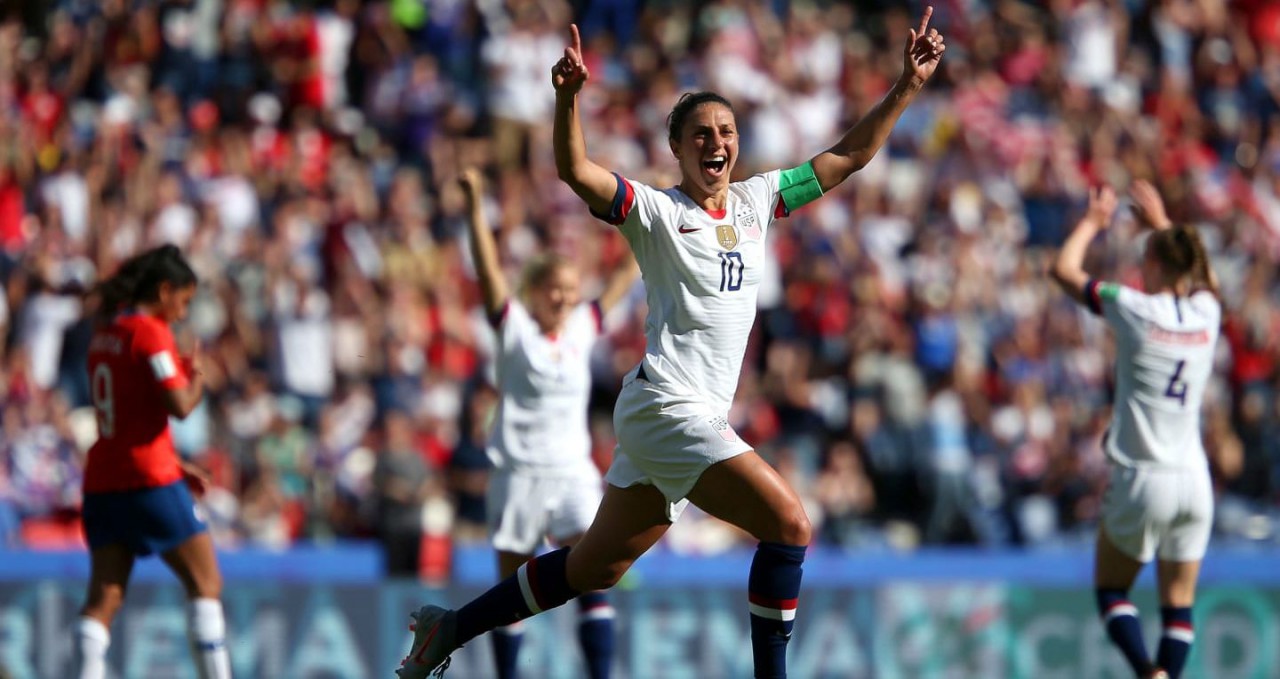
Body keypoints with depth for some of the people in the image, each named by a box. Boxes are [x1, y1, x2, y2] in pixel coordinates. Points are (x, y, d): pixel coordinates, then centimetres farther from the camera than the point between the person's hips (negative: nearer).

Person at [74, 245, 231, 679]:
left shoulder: (105, 333, 15)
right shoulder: (150, 332, -10)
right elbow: (179, 406, -18)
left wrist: (175, 465, 21)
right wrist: (197, 379, 3)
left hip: (102, 477, 8)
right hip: (149, 480, -7)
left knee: (103, 599, 1)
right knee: (205, 583, 4)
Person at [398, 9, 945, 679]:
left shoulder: (755, 200, 12)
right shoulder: (656, 211, -7)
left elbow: (846, 157, 17)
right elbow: (577, 173, -22)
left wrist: (906, 86, 10)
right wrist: (568, 98, -38)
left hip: (700, 418, 8)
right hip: (666, 405, -8)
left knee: (594, 568, 14)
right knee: (789, 525, -19)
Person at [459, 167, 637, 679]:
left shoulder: (581, 329, 10)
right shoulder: (515, 327, -1)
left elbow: (623, 282, 19)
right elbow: (489, 270, -13)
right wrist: (475, 207, -24)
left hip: (573, 473, 3)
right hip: (519, 473, -3)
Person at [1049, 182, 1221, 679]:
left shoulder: (1136, 309, -9)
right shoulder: (1207, 310, 4)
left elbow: (1064, 269, 3)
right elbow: (1201, 274, 31)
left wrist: (1092, 222, 17)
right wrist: (1162, 224, 38)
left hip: (1143, 475, -4)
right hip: (1193, 477, 4)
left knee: (1111, 589, 8)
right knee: (1179, 605, 7)